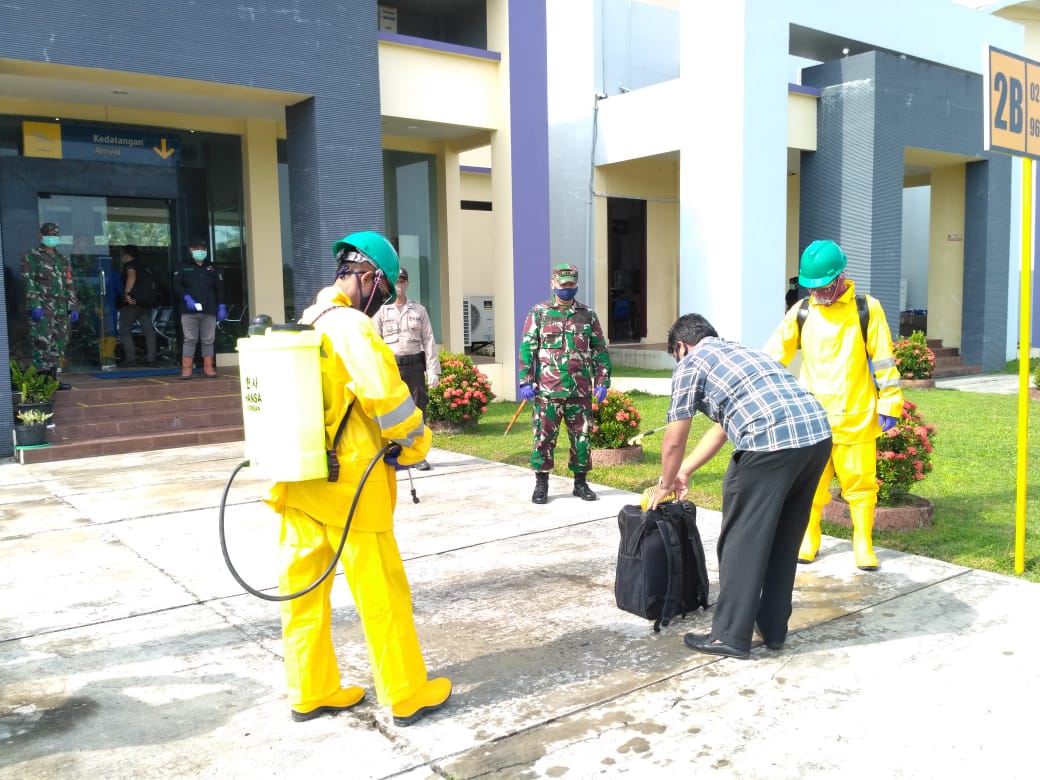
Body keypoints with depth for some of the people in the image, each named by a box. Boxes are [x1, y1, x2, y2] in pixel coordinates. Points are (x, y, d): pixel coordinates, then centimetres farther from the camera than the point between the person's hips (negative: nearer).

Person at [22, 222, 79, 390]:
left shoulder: (62, 259, 21)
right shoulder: (32, 256, 2)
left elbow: (69, 285, 20)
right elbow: (29, 283, -7)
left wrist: (73, 307, 13)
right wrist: (34, 306, -16)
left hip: (61, 310, 7)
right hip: (43, 309, -7)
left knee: (59, 345, 6)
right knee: (42, 344, -11)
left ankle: (52, 378, 12)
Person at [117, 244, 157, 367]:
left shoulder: (129, 265, -2)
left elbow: (132, 277, -21)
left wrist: (127, 293, -25)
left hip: (131, 303, -7)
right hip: (146, 302, 7)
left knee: (124, 330, -1)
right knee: (148, 331, 3)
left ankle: (131, 359, -9)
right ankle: (151, 359, -1)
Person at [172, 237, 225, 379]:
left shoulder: (212, 269, 16)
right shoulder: (184, 268, 11)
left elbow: (219, 289, 13)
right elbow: (177, 285, 3)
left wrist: (221, 306, 4)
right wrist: (186, 298, -12)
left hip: (209, 311, 2)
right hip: (189, 310, -2)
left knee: (208, 340, 2)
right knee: (190, 340, -4)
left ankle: (208, 367, 9)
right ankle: (186, 368, -2)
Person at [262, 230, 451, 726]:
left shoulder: (304, 323, 11)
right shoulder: (349, 325, -15)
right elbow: (384, 391, -24)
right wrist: (416, 444, -8)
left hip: (300, 481, 8)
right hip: (348, 483, -8)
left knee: (304, 589, 14)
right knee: (382, 591, 4)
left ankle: (311, 692, 27)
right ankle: (406, 693, 16)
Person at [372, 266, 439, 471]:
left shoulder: (419, 310, 9)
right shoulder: (381, 311, 5)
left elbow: (428, 340, 5)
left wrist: (433, 370, -2)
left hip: (415, 365, 1)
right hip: (391, 366, -1)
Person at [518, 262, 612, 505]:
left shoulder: (588, 315, 9)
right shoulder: (539, 313, 3)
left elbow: (600, 350, 10)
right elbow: (527, 348, -1)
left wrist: (602, 381, 3)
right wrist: (525, 382, -8)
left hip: (580, 390, 2)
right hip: (547, 390, -2)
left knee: (582, 437, 7)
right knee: (544, 437, 2)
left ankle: (580, 482, 21)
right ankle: (541, 484, 14)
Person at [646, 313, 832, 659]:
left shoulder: (692, 362, 10)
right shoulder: (739, 351, 33)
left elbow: (674, 440, 11)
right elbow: (721, 428, 40)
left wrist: (665, 484, 28)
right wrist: (684, 472, 47)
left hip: (772, 441, -8)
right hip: (818, 434, 8)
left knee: (742, 539, 6)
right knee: (784, 539, 19)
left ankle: (730, 635, 14)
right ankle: (773, 629, 30)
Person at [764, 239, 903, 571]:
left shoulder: (867, 309, -3)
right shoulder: (801, 312, 2)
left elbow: (883, 360, -1)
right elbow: (774, 355, 1)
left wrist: (888, 404, -2)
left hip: (856, 417, -2)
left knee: (860, 482, 6)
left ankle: (863, 544, 21)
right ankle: (808, 540, 25)